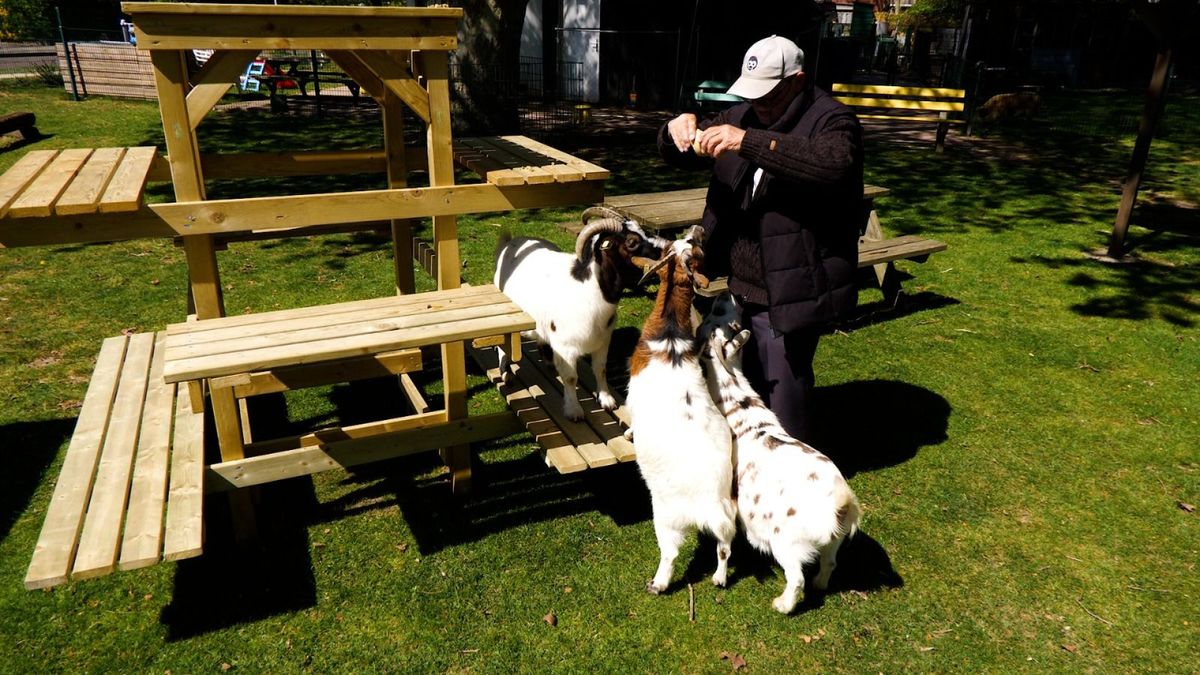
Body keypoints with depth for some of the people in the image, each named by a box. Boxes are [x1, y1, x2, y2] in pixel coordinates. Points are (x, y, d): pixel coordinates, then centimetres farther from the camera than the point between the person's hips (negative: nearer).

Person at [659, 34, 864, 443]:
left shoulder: (831, 121, -10)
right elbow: (679, 157, 13)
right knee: (745, 388, 21)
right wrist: (678, 131, -11)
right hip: (742, 286, 8)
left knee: (783, 398, -1)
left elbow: (830, 164, -34)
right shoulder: (744, 116, 11)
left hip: (791, 291, -7)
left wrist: (748, 142, -38)